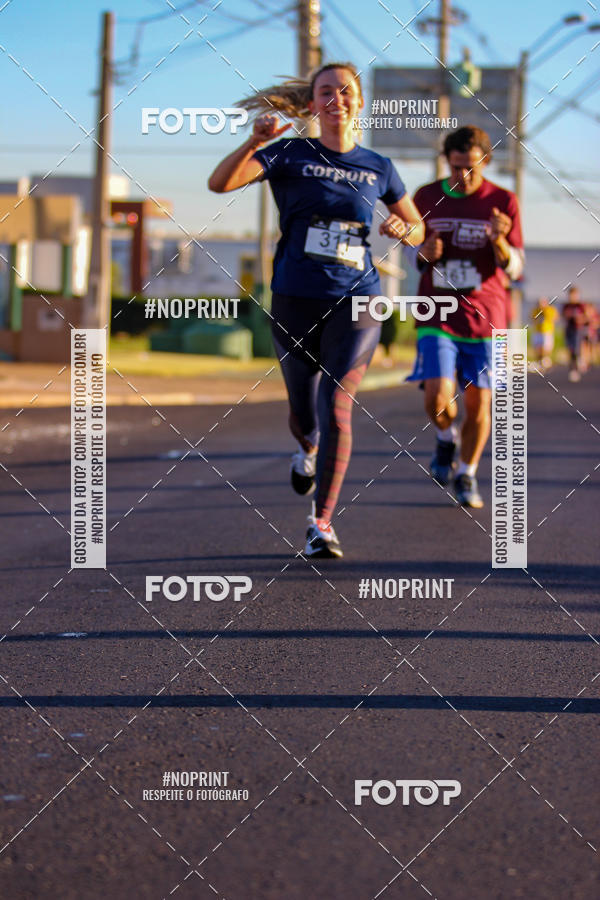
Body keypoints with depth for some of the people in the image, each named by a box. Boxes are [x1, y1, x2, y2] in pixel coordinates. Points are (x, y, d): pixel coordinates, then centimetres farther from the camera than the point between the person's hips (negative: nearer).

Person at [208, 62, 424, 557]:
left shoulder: (378, 168, 8)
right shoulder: (291, 155, 2)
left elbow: (418, 230, 19)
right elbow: (220, 182, -10)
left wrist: (402, 228, -5)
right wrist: (256, 141, -27)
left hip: (355, 301, 0)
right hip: (296, 300, 0)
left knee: (336, 405, -16)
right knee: (303, 412, 12)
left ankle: (322, 521, -9)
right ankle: (308, 450, 50)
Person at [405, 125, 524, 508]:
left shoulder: (503, 203, -3)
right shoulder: (426, 197, 2)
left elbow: (514, 269, -3)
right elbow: (414, 253, 14)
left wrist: (499, 240, -25)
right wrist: (424, 254, -11)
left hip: (485, 320, 0)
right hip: (437, 317, 0)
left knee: (479, 403, 3)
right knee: (438, 400, -14)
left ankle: (467, 474, 25)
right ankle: (446, 437, 21)